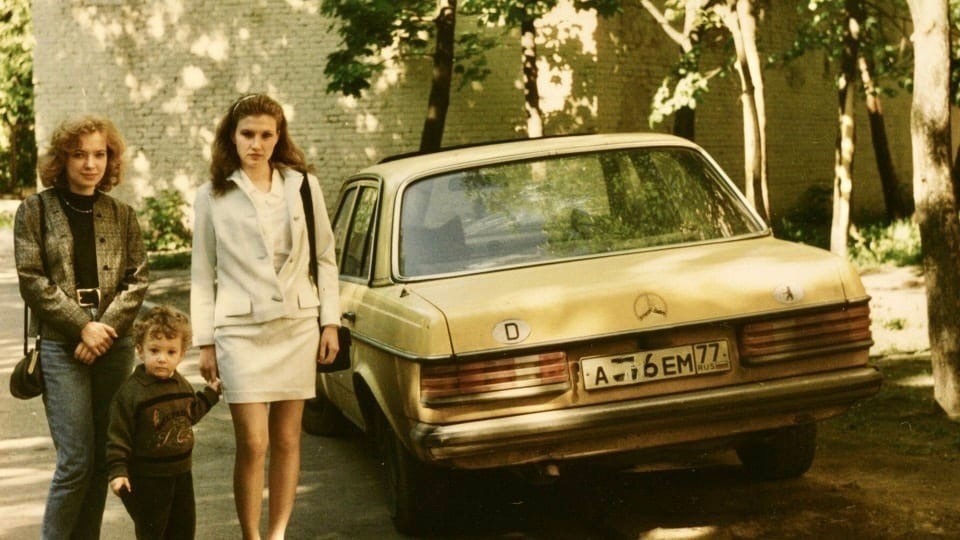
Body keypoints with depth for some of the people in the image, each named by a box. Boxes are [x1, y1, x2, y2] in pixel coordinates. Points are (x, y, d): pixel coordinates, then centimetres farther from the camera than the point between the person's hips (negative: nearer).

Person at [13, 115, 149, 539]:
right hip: (60, 347, -3)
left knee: (102, 460, 5)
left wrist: (105, 329, -9)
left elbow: (136, 281, 5)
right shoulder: (36, 210, 2)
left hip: (113, 347, 3)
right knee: (76, 460, -10)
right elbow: (32, 280, -4)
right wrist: (82, 326, -11)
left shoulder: (122, 215, 10)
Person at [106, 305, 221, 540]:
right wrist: (117, 471, -21)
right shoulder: (131, 391, -18)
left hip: (180, 472, 6)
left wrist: (210, 393, 18)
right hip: (147, 477, -6)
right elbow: (118, 434, -17)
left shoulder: (182, 386, 3)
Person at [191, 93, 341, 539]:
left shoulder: (302, 186, 6)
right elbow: (202, 275, 5)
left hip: (297, 327, 2)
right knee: (253, 444, -7)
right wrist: (204, 343, 2)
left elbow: (325, 258, 10)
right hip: (240, 331, -2)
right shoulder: (212, 197, 3)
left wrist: (330, 321, 4)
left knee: (287, 440, 6)